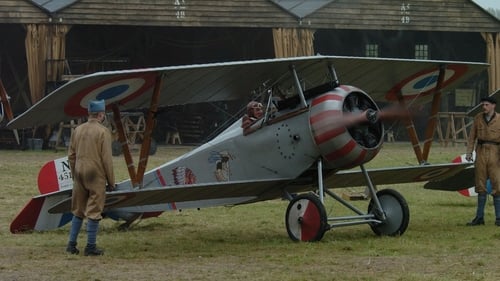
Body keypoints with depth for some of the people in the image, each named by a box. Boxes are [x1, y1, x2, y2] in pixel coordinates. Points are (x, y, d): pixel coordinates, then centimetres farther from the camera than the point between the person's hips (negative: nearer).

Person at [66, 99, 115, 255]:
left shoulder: (78, 130, 7)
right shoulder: (103, 132, -10)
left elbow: (71, 155, 10)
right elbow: (106, 159, -11)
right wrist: (111, 181, -4)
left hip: (80, 174, 5)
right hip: (96, 176, -5)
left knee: (78, 211, 14)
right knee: (94, 212, 0)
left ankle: (72, 244, 13)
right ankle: (90, 247, 2)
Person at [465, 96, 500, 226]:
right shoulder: (478, 118, 6)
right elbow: (472, 136, 8)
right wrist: (469, 152, -2)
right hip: (481, 152, 3)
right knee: (481, 185, 6)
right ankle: (479, 217, 10)